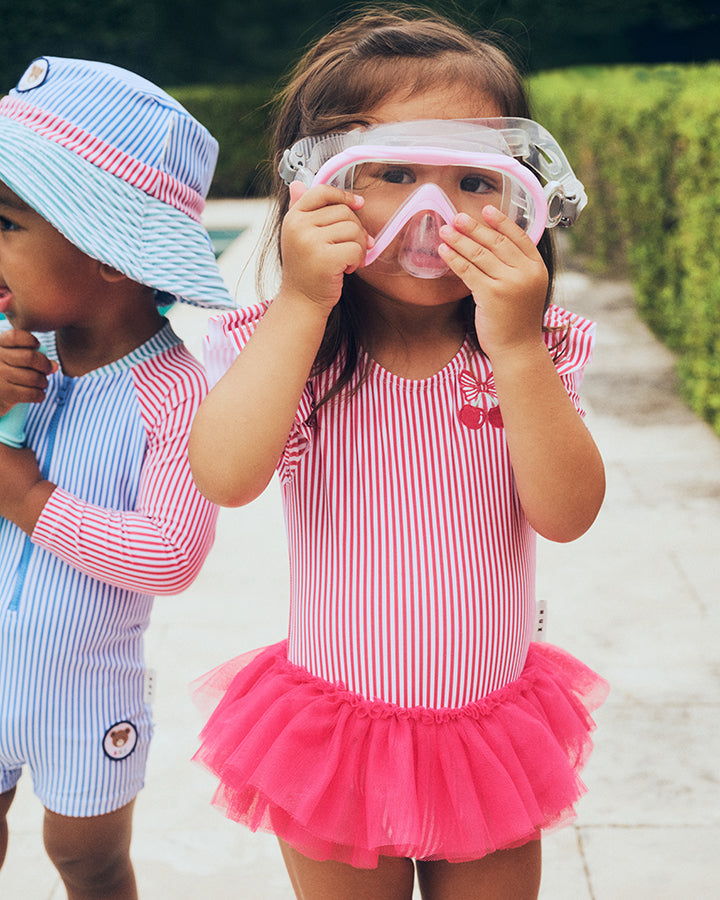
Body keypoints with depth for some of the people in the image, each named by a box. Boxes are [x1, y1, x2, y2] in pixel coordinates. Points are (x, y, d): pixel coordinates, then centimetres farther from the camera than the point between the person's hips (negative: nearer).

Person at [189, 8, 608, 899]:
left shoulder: (536, 351, -9)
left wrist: (515, 347, -30)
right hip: (332, 738, -1)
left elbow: (568, 514, -20)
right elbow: (226, 478, -30)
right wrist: (301, 304, -30)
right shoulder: (281, 342, -13)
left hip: (494, 728, 2)